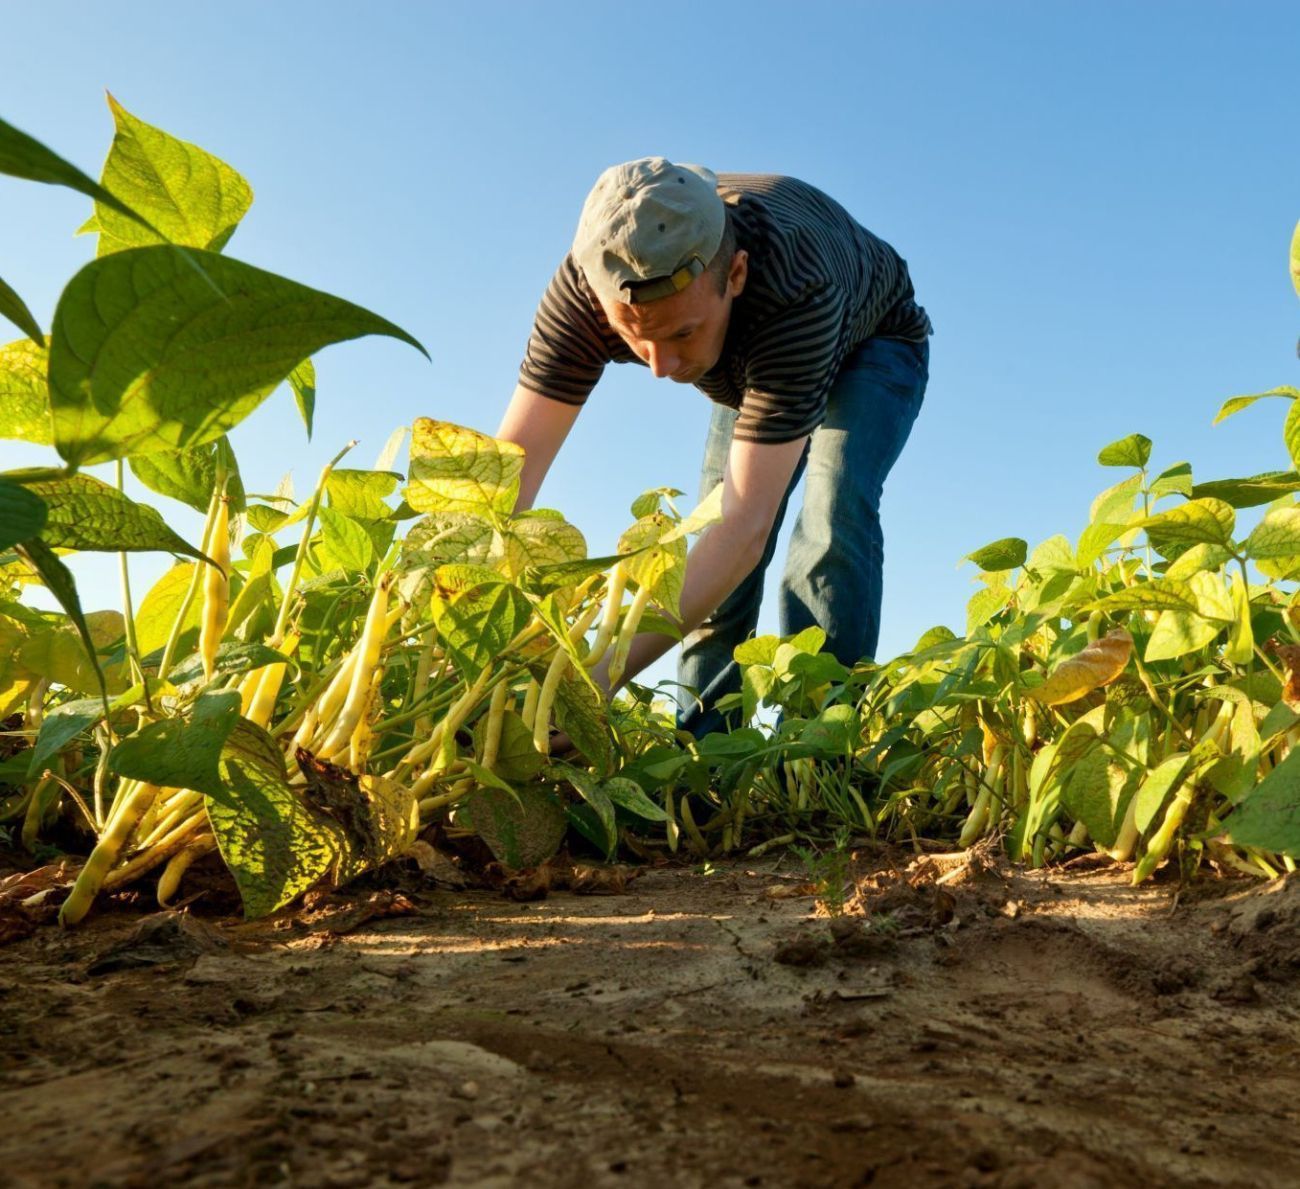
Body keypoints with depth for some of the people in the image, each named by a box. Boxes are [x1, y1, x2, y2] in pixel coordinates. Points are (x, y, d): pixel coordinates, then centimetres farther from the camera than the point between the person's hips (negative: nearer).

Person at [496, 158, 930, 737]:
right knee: (714, 565, -5)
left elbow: (748, 523, -51)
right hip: (754, 366, 4)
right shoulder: (586, 285, -35)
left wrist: (603, 673, -59)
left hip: (871, 347, -4)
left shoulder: (795, 290, -47)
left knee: (832, 517, -29)